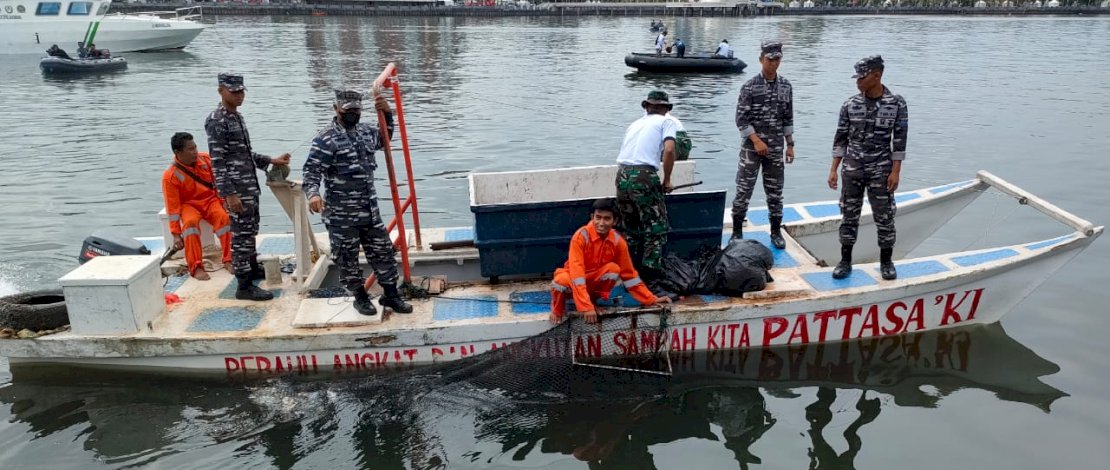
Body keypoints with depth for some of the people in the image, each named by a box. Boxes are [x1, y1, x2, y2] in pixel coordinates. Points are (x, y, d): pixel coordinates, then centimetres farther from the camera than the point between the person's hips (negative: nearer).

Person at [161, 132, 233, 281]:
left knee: (224, 217, -29)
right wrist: (176, 234, -15)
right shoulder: (170, 176, -16)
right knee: (190, 222, -35)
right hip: (189, 205, -2)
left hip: (211, 200, 3)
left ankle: (228, 260, -21)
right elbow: (173, 207, -14)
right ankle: (196, 267, -31)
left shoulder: (205, 158, -6)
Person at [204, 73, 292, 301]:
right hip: (236, 189, -9)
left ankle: (252, 268, 36)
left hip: (250, 186, 9)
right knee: (241, 234, -6)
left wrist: (271, 160, 17)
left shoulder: (237, 117, 14)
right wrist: (229, 194, -23)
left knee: (250, 230, 20)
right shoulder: (216, 121, -15)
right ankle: (244, 286, -2)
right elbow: (217, 162, -19)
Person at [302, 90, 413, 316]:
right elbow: (311, 171, -17)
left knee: (383, 251, 12)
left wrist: (387, 114, 15)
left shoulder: (366, 131, 9)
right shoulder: (325, 139, -12)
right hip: (341, 214, -6)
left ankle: (391, 295, 24)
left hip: (370, 209, 6)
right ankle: (361, 297, 23)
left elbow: (384, 138, 31)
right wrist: (313, 193, -35)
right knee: (347, 257, 6)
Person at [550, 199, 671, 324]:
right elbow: (576, 272, -34)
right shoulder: (581, 236, -26)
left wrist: (652, 300, -6)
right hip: (574, 282, -3)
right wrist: (586, 307, -42)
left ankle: (593, 301, -7)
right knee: (562, 281, -38)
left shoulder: (618, 241, -13)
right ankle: (557, 309, -5)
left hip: (594, 282, 3)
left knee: (613, 268, -27)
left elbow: (629, 274, -3)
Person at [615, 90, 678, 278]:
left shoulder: (635, 123, 25)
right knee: (656, 228, 6)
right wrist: (666, 180, 3)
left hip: (622, 175, 6)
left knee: (629, 229, 17)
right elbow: (669, 150, -7)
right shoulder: (667, 121, 9)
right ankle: (651, 274, 3)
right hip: (644, 176, -6)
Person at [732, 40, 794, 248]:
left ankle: (776, 232, 21)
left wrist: (790, 145, 9)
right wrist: (757, 141, -16)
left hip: (776, 148, 4)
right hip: (752, 146, -4)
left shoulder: (786, 86, 6)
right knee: (743, 190, -1)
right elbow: (741, 119, -9)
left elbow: (788, 119, 11)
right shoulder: (750, 86, -7)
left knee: (775, 191, 10)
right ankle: (737, 232, 11)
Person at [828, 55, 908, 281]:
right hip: (852, 169, 2)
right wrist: (833, 170, 1)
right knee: (849, 216, 6)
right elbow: (840, 139, 5)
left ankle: (886, 262, 19)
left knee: (884, 217, 4)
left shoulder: (896, 103, -4)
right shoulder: (850, 104, 1)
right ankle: (845, 261, 16)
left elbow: (899, 140, -3)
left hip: (881, 171, -2)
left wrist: (895, 172, -8)